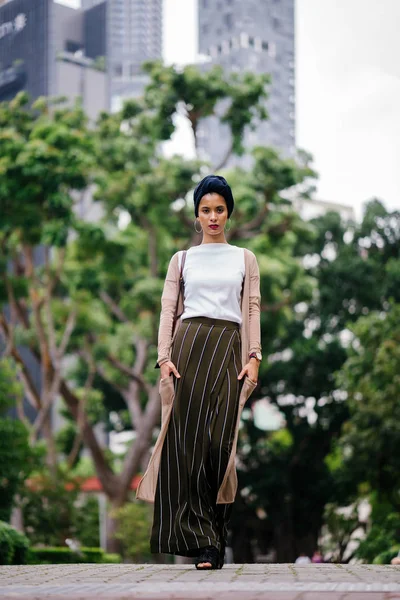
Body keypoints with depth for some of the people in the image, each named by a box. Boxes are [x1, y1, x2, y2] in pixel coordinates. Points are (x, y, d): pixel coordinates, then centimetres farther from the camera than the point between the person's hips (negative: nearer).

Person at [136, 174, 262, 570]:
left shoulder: (245, 259, 16)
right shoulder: (182, 259, 15)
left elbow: (252, 311, 10)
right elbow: (167, 310, 9)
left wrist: (254, 357, -3)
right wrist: (164, 356, -4)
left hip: (229, 347, 0)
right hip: (188, 343, 1)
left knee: (219, 441, -9)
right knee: (187, 439, -8)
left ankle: (214, 537, 2)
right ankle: (201, 541, -5)